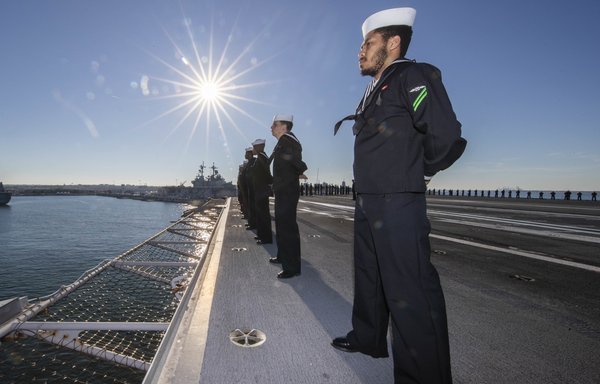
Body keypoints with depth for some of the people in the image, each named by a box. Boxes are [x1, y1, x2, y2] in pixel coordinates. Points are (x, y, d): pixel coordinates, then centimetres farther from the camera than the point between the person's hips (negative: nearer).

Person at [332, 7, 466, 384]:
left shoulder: (413, 76, -7)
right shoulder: (373, 91, 20)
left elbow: (445, 134, -18)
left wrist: (421, 173, -3)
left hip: (398, 205, -10)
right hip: (367, 202, 10)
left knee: (409, 290, -5)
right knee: (369, 276, 20)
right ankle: (368, 338, 39)